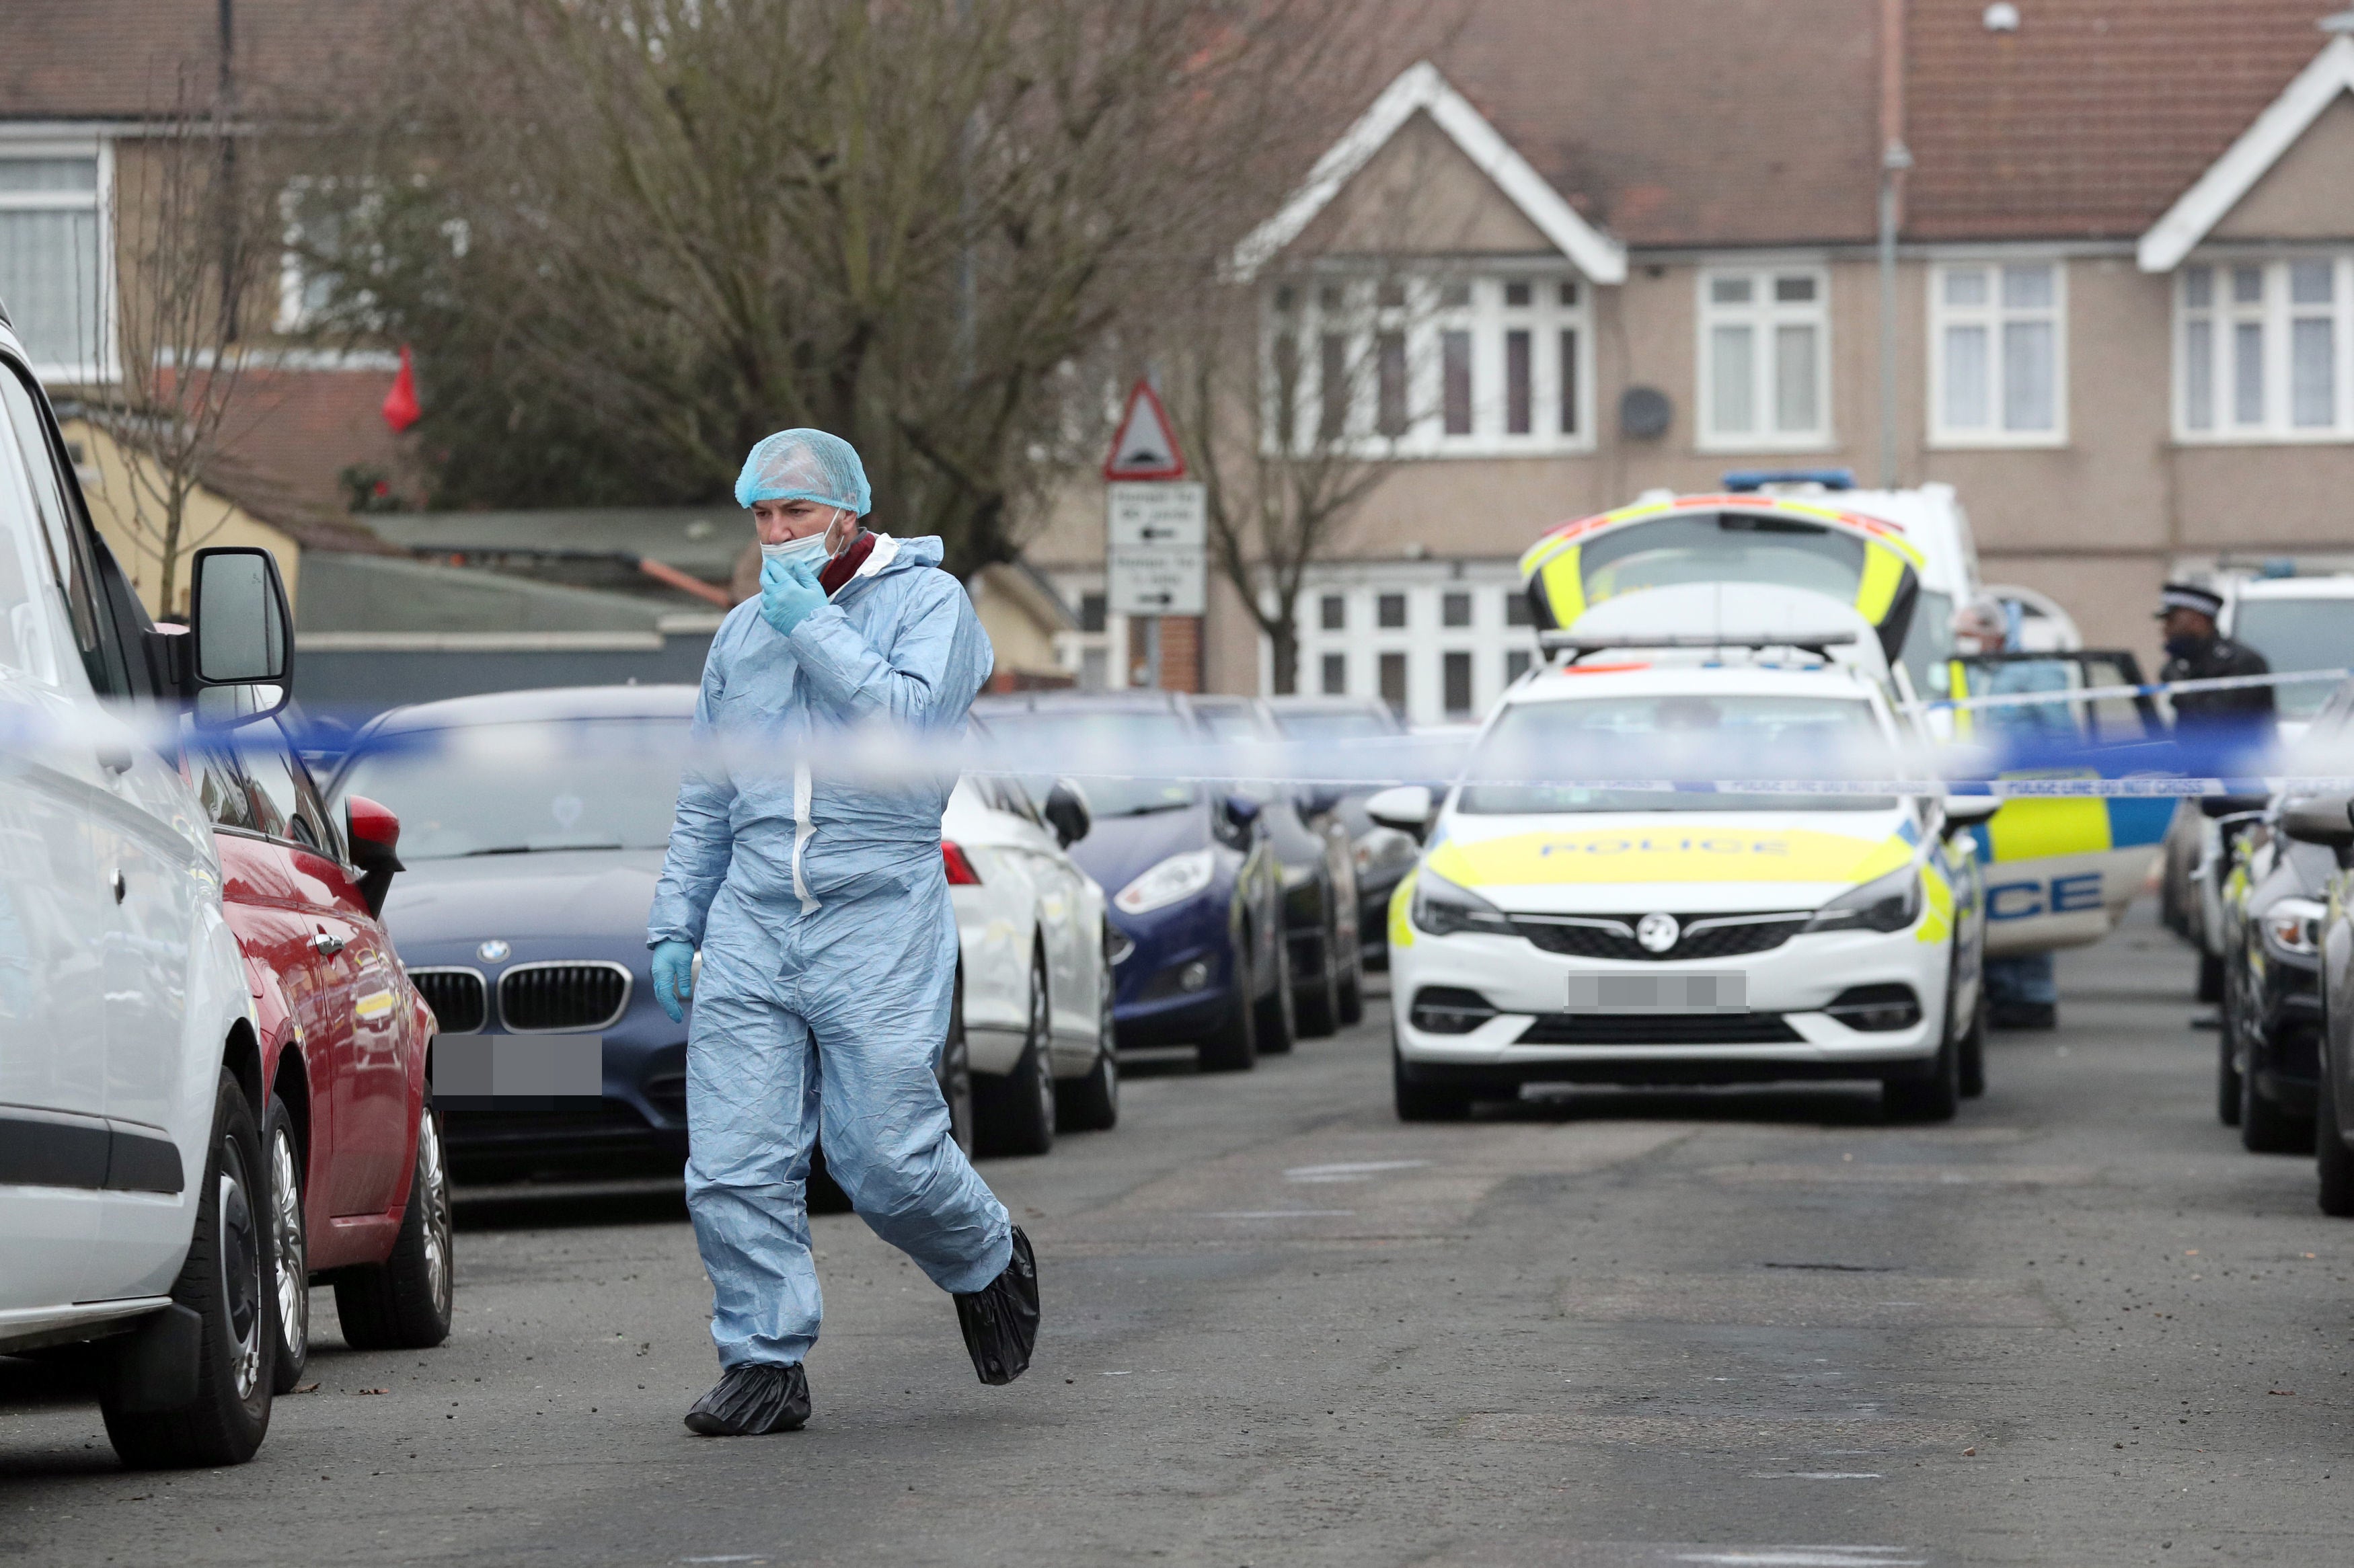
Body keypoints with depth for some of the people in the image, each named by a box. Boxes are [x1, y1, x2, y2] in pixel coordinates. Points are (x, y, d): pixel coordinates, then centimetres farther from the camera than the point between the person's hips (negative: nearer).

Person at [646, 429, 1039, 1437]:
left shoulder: (927, 602, 1)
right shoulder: (742, 633, 17)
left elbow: (915, 724, -17)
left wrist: (816, 631, -14)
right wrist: (675, 923, 18)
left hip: (878, 921, -5)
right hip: (752, 927, 5)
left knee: (885, 1156, -6)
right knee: (733, 1163, -6)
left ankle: (987, 1262, 24)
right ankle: (765, 1362, 1)